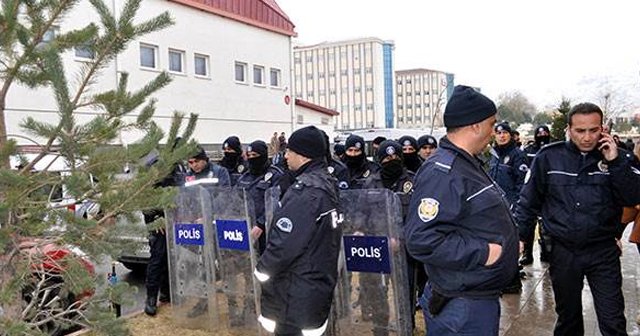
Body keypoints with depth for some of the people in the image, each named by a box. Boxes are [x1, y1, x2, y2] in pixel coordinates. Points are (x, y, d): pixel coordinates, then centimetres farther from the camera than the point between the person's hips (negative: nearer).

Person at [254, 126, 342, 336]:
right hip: (320, 281, 9)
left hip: (298, 289, -9)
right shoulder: (326, 183, 7)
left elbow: (285, 241, -24)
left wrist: (262, 269, -9)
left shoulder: (305, 190, -23)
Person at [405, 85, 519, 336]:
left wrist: (511, 239, 13)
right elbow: (421, 239, -31)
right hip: (462, 307, -10)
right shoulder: (442, 173, -24)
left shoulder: (467, 164, 12)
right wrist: (482, 253, -25)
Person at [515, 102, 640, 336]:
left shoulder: (614, 156, -1)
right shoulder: (549, 157, -6)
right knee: (568, 317, 17)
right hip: (562, 251, 0)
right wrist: (519, 236, -4)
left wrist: (615, 162, -19)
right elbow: (529, 201, 0)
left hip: (603, 251, 0)